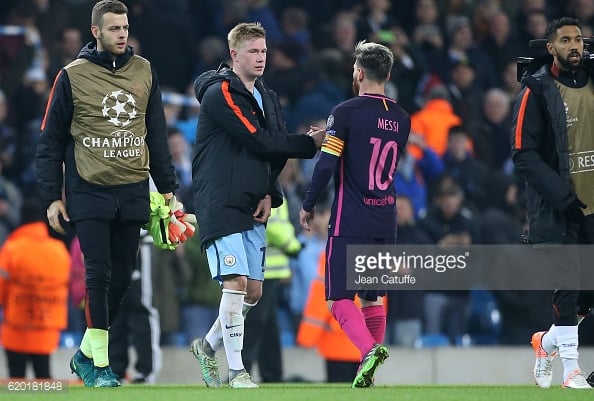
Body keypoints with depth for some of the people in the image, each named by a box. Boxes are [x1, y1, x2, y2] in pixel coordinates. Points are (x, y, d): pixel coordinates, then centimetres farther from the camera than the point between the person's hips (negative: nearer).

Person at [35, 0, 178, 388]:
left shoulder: (144, 72, 8)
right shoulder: (73, 76, -2)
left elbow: (157, 134, 14)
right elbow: (51, 140, 2)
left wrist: (167, 186, 10)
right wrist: (52, 196, -2)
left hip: (133, 192, 4)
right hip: (89, 192, -4)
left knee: (122, 276, 6)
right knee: (98, 274, -9)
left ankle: (86, 352, 22)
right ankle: (100, 364, -4)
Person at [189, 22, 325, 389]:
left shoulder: (267, 98, 14)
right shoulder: (220, 94, -11)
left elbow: (277, 150, 15)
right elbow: (260, 142, -17)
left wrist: (270, 194, -1)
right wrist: (311, 143, -11)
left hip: (253, 208, 8)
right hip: (221, 205, -8)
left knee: (254, 290, 7)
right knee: (236, 283, -14)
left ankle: (208, 345, 29)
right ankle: (236, 371, -9)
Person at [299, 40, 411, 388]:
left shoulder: (346, 112, -10)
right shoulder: (401, 118, 9)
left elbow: (327, 165, -14)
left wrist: (308, 205, 0)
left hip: (350, 223, -6)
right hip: (385, 223, 6)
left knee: (341, 299, -5)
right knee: (373, 299, 16)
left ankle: (370, 350, -29)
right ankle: (369, 372, 16)